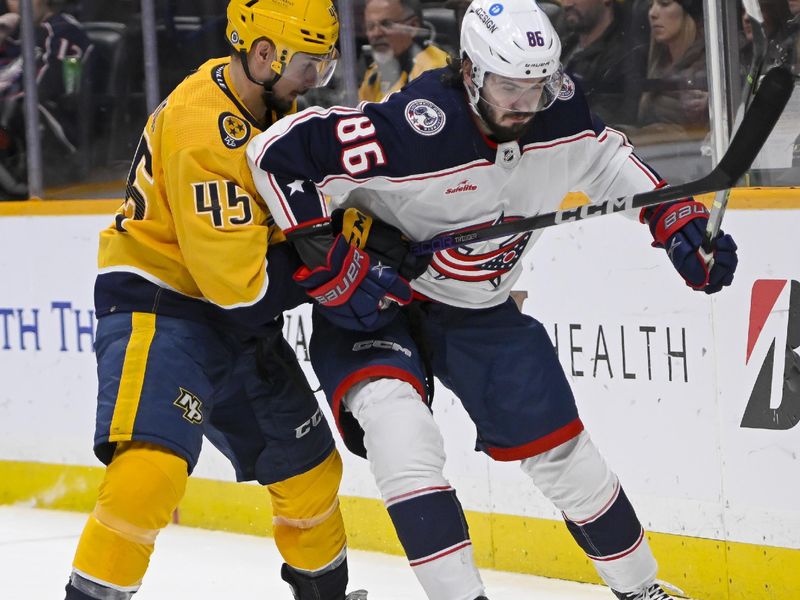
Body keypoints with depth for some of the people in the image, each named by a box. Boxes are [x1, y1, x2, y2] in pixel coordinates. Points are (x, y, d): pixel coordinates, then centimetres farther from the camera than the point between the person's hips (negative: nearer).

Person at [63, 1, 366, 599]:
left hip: (236, 321, 9)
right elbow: (243, 282, -27)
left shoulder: (270, 105, 1)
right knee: (154, 464, -30)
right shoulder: (201, 133, -27)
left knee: (308, 462, 17)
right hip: (157, 306, -9)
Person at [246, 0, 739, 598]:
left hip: (482, 309, 5)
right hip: (370, 300, -5)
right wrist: (330, 264, -30)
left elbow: (606, 157, 9)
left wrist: (679, 223, 2)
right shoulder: (412, 128, -34)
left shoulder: (560, 112, -15)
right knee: (401, 428, -32)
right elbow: (276, 152, -33)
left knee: (562, 450, 8)